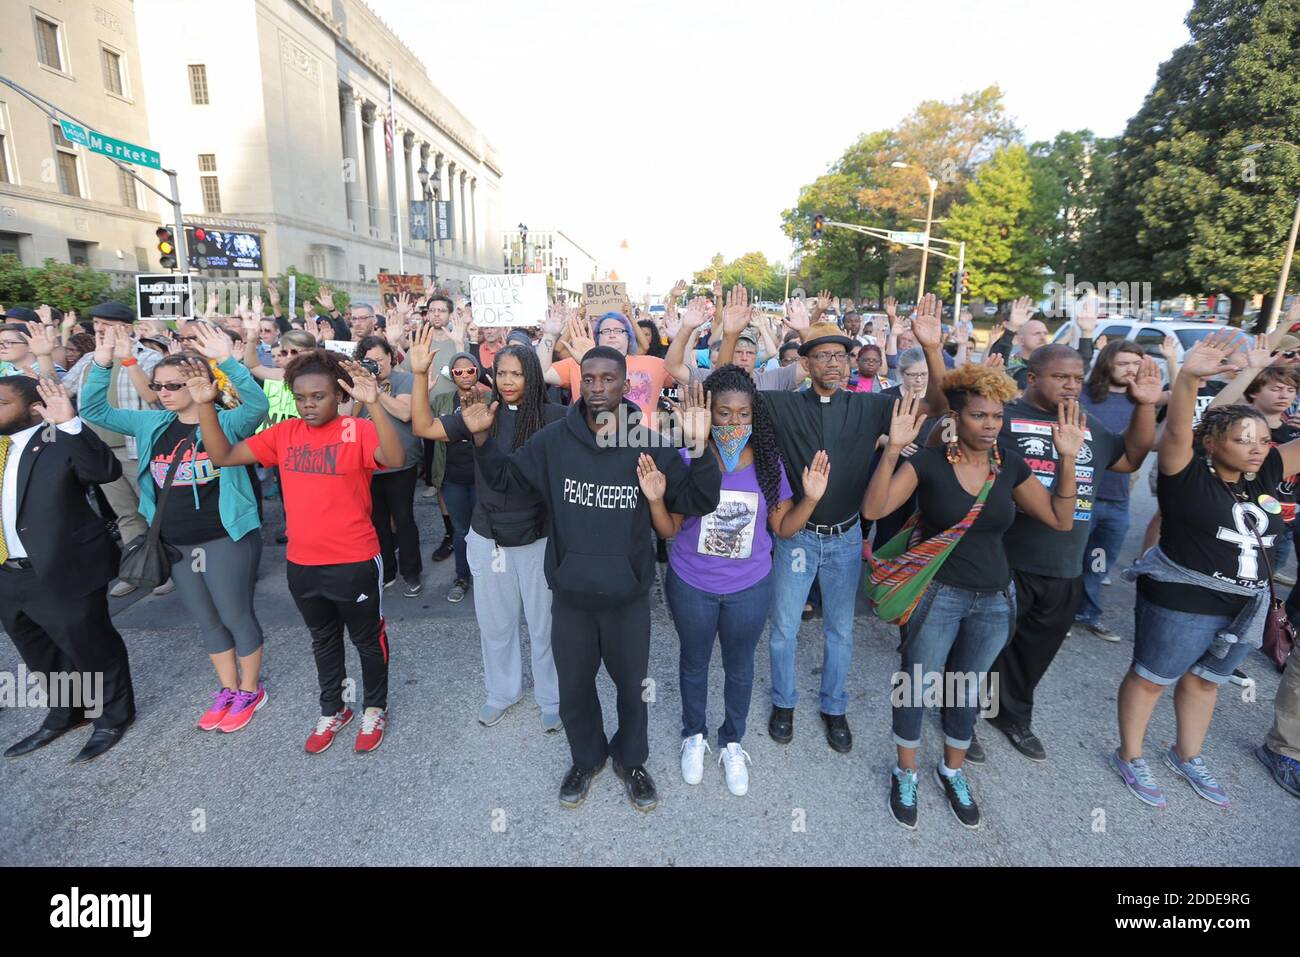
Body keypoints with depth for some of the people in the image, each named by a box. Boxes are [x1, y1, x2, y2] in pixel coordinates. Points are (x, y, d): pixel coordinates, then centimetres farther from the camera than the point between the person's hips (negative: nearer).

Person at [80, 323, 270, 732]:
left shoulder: (226, 422, -11)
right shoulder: (152, 424, 8)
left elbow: (257, 404, -30)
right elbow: (94, 411, 10)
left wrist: (227, 361, -40)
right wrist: (102, 366, -5)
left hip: (226, 537, -7)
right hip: (175, 543, 7)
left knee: (236, 616, 6)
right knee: (207, 621, 18)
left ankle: (250, 690, 24)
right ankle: (227, 689, 34)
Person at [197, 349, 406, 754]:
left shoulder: (358, 431, -15)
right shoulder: (284, 434, 2)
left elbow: (395, 459, -34)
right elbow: (222, 456, 3)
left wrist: (374, 404, -45)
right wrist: (205, 404, -9)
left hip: (354, 563, -5)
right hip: (302, 564, 6)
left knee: (368, 640, 15)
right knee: (323, 641, 24)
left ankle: (375, 708, 36)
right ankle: (332, 711, 44)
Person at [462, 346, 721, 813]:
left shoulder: (649, 445, -14)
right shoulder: (553, 439, -9)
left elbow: (695, 502, -11)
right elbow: (506, 478, 5)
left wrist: (699, 449, -25)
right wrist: (481, 439, -12)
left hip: (628, 596, -1)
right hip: (570, 594, 2)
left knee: (632, 684, 20)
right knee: (574, 687, 21)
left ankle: (631, 759, 48)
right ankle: (586, 758, 49)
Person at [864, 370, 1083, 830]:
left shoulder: (1010, 465, 0)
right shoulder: (928, 462, -14)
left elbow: (1061, 520, 2)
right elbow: (873, 509, -24)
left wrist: (1067, 458, -8)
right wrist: (893, 447, -34)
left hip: (994, 601, 5)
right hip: (936, 596, -4)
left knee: (967, 688, 21)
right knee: (915, 685, 9)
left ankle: (952, 770, 44)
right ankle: (906, 773, 33)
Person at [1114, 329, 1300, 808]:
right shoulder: (1189, 474, -15)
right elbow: (1176, 430, -30)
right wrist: (1188, 376, -46)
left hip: (1243, 604, 7)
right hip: (1179, 602, -7)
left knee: (1205, 680, 22)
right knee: (1151, 678, 8)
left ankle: (1187, 756, 41)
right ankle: (1129, 757, 24)